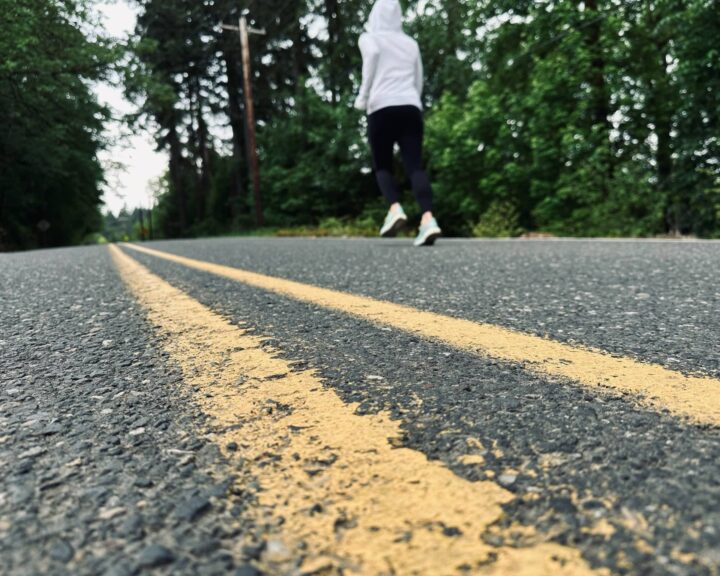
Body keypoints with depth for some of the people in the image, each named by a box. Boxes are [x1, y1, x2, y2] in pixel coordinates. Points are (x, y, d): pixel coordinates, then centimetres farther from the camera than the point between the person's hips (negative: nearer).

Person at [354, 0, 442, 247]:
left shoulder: (369, 38, 12)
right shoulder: (410, 43, 25)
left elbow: (372, 54, -11)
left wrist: (362, 98, -7)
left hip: (382, 107, -3)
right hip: (411, 107, 3)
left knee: (382, 166, 8)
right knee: (415, 166, -7)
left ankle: (395, 209, -17)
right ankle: (428, 219, -26)